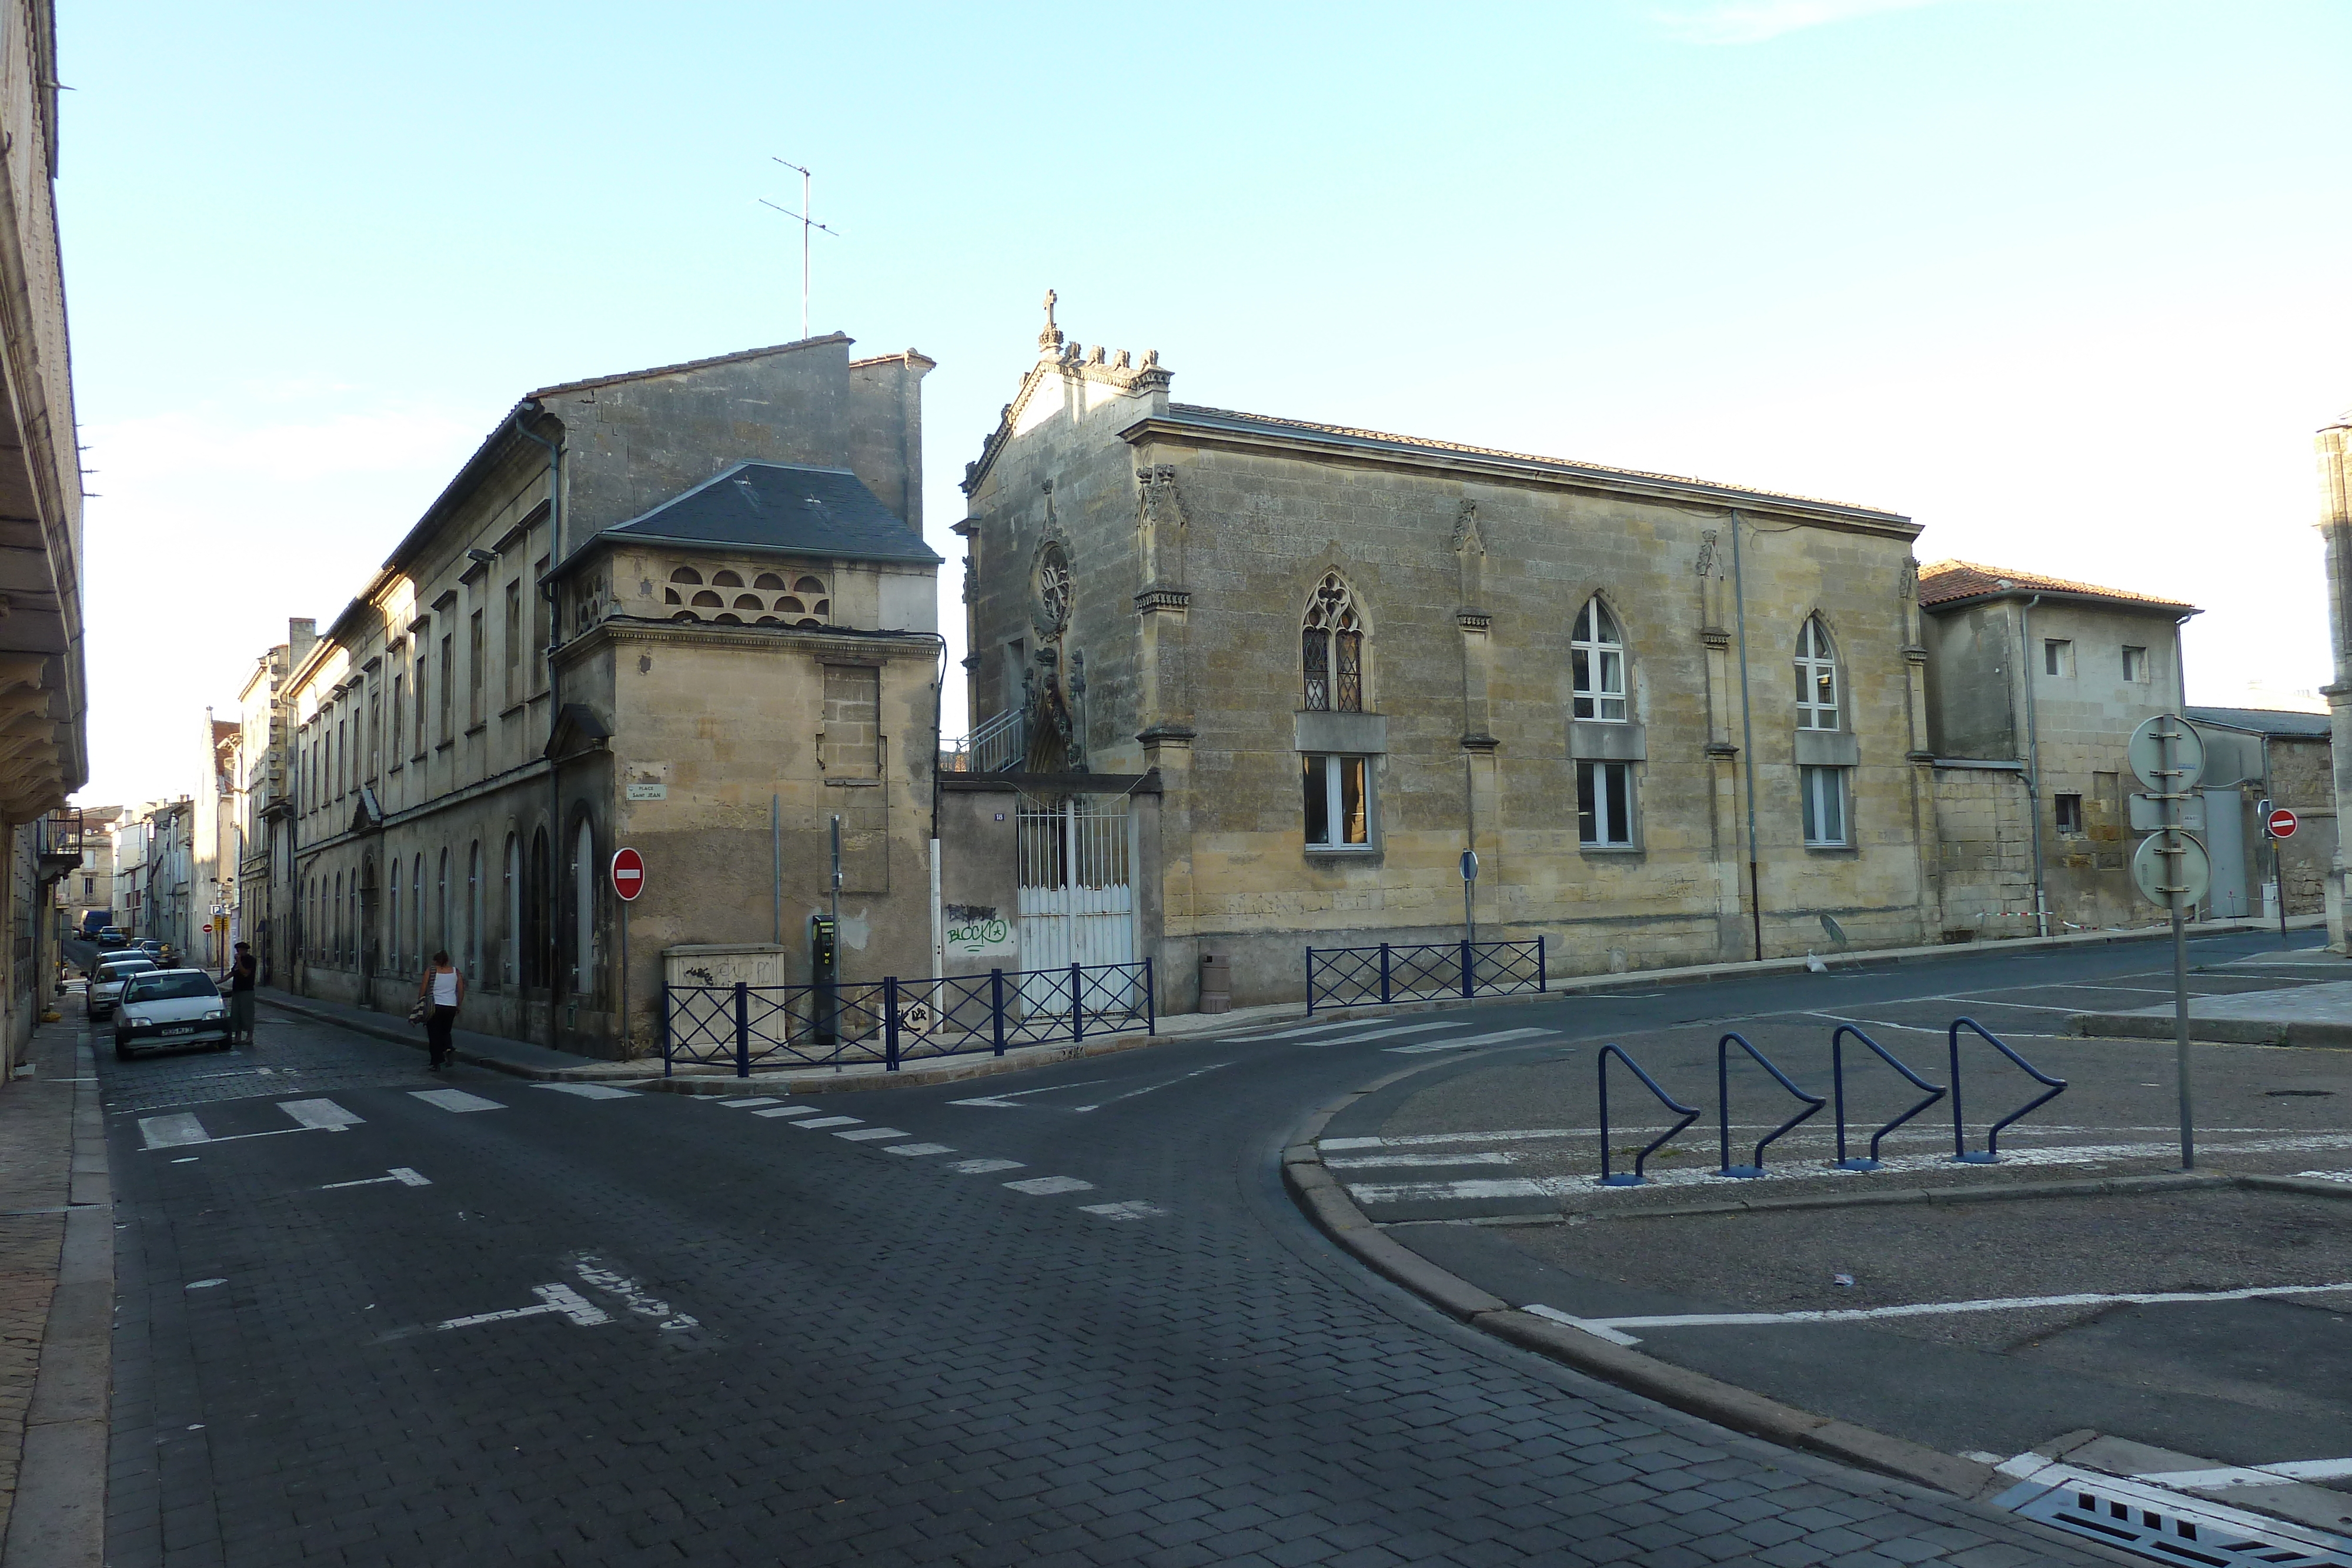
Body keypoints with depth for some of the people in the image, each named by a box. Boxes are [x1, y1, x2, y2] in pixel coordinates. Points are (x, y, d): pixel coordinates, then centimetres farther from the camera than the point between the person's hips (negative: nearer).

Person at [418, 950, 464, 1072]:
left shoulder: (430, 971, -1)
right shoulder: (455, 971, 5)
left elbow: (423, 990, -2)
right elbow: (461, 990, 5)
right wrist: (459, 1005, 15)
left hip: (435, 1007, -3)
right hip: (451, 1007, 3)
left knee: (435, 1035, 5)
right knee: (445, 1032, 22)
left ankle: (438, 1063, 1)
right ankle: (448, 1048, -7)